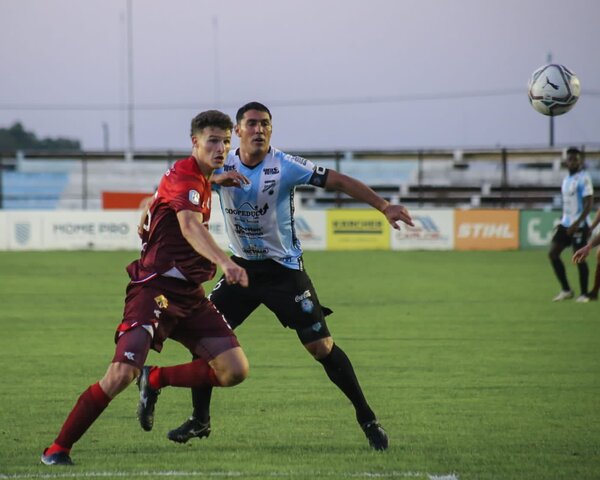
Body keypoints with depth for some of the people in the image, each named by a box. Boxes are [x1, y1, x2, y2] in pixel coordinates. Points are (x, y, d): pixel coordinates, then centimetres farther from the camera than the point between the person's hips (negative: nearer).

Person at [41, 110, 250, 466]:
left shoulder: (202, 180, 15)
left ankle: (154, 381, 16)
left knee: (235, 371, -4)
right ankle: (58, 449, -7)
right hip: (156, 287, -9)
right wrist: (224, 262, -48)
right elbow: (190, 226, -35)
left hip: (189, 293, 9)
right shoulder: (186, 175, -14)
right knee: (121, 374, -20)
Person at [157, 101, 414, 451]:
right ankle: (200, 420, 12)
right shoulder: (222, 167, -6)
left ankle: (367, 418, 5)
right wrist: (217, 178, -38)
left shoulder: (286, 167, -15)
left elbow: (338, 181, -17)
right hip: (243, 266, 4)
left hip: (284, 269, -3)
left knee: (322, 347, -9)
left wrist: (385, 207, -26)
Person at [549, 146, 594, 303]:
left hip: (579, 225, -8)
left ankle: (584, 294, 8)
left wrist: (577, 223, -24)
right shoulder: (567, 179, 13)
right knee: (553, 253, 2)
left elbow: (588, 204, -17)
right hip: (566, 224, 8)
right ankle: (566, 290, 11)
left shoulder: (583, 178, -12)